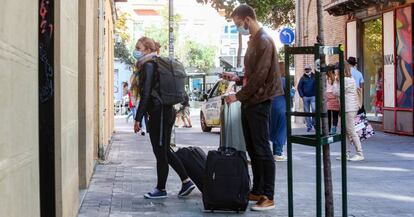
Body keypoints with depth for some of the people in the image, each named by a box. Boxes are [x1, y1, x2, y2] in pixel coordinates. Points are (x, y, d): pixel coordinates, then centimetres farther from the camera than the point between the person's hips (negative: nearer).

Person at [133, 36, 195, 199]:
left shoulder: (148, 66, -11)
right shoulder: (158, 64, 19)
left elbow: (146, 94, -17)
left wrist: (138, 118, -17)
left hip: (159, 112, -10)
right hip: (167, 110, 10)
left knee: (161, 152, -1)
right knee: (164, 150, 15)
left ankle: (161, 189, 9)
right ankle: (186, 181, 16)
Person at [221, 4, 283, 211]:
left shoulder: (263, 41, -12)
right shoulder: (253, 41, 17)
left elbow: (260, 76, -18)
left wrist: (238, 96, -13)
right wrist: (237, 78, 9)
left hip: (259, 101, -9)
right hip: (249, 101, 9)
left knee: (262, 149, -7)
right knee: (252, 149, 11)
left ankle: (268, 197, -4)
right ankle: (257, 191, 18)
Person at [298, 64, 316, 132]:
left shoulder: (314, 77, 6)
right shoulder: (303, 78, 8)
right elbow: (299, 87, 6)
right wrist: (302, 96, -4)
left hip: (313, 96, -1)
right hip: (305, 97, 2)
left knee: (314, 109, -17)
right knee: (307, 112, 3)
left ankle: (313, 122, 5)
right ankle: (309, 126, 9)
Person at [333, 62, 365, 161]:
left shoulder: (346, 80, -15)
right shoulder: (350, 79, 17)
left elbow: (336, 92, -13)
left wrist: (336, 82, -3)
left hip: (349, 109, -10)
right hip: (347, 108, 10)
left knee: (351, 131, -7)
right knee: (346, 132, 11)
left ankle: (360, 154, -2)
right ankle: (347, 154, 15)